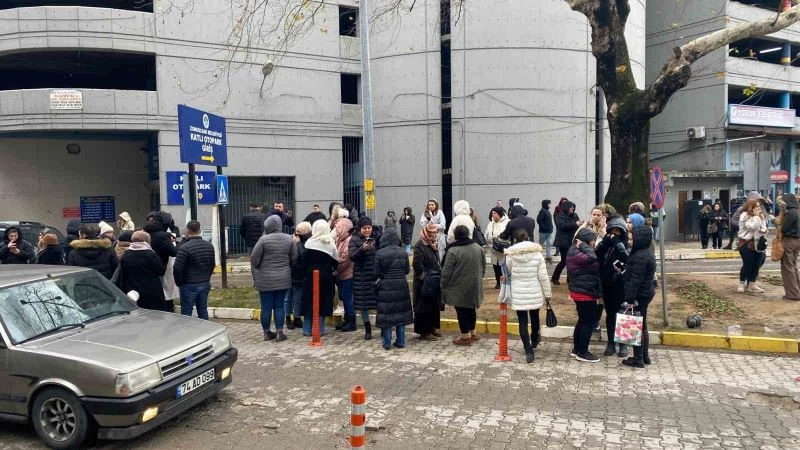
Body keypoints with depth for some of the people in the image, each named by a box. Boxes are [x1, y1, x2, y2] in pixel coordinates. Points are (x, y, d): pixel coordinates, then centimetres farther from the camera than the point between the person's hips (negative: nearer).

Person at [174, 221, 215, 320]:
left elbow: (177, 268, -15)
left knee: (186, 314, 3)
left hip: (189, 285, -6)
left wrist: (179, 283, 0)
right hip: (205, 284, 6)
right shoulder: (209, 246, 5)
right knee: (203, 311, 13)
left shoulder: (184, 247, -16)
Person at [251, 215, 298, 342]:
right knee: (279, 306, 10)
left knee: (266, 306, 7)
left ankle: (267, 332, 17)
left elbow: (254, 259, -9)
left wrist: (256, 276, 7)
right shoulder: (289, 239, -2)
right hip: (283, 279, 3)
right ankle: (279, 332, 10)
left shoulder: (264, 240, -14)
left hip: (265, 279, -3)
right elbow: (294, 258, 4)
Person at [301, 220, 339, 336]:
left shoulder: (310, 242, -9)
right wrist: (333, 272, 12)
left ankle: (307, 329, 11)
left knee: (309, 301, 8)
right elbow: (336, 261, 0)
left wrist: (303, 273, 5)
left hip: (311, 276, -1)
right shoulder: (331, 243, -3)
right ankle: (319, 329, 9)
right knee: (322, 301, 9)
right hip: (326, 277, 1)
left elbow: (304, 261, -6)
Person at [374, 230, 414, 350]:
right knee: (401, 313, 12)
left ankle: (387, 343, 9)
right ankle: (400, 342, 17)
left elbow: (377, 273, -6)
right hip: (401, 286, 2)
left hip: (385, 287, -2)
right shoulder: (403, 252, -2)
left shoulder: (379, 254, -9)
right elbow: (407, 270, 4)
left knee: (386, 314, 5)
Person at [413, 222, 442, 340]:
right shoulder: (420, 245, -17)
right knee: (424, 306, -1)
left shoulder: (432, 244, 12)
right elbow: (417, 264, -25)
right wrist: (424, 278, -18)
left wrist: (439, 275, 9)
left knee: (434, 305, 15)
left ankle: (431, 328, 27)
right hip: (424, 283, -9)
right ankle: (424, 331, 7)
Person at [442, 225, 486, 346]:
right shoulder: (478, 248, 3)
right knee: (471, 308, 19)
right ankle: (472, 333, 30)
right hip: (474, 286, 6)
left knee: (462, 311, 3)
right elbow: (483, 266, 13)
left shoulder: (453, 251, -17)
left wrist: (444, 286, -3)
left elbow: (446, 271, -14)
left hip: (459, 287, -6)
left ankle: (466, 337, 8)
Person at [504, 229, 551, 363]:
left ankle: (529, 351, 1)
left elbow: (507, 273, 3)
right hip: (534, 292, 2)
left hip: (518, 294, -2)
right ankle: (534, 341, 48)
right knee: (534, 317, 24)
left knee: (523, 321, 5)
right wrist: (548, 293, 4)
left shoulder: (510, 255, -8)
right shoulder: (537, 253, -7)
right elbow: (543, 276, -5)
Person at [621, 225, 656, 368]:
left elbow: (636, 280, -24)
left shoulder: (640, 256, -22)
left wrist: (630, 298, -22)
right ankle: (645, 356, 27)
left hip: (640, 295, -10)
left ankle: (638, 359, 8)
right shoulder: (647, 252, 11)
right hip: (646, 293, 10)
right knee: (642, 325, 18)